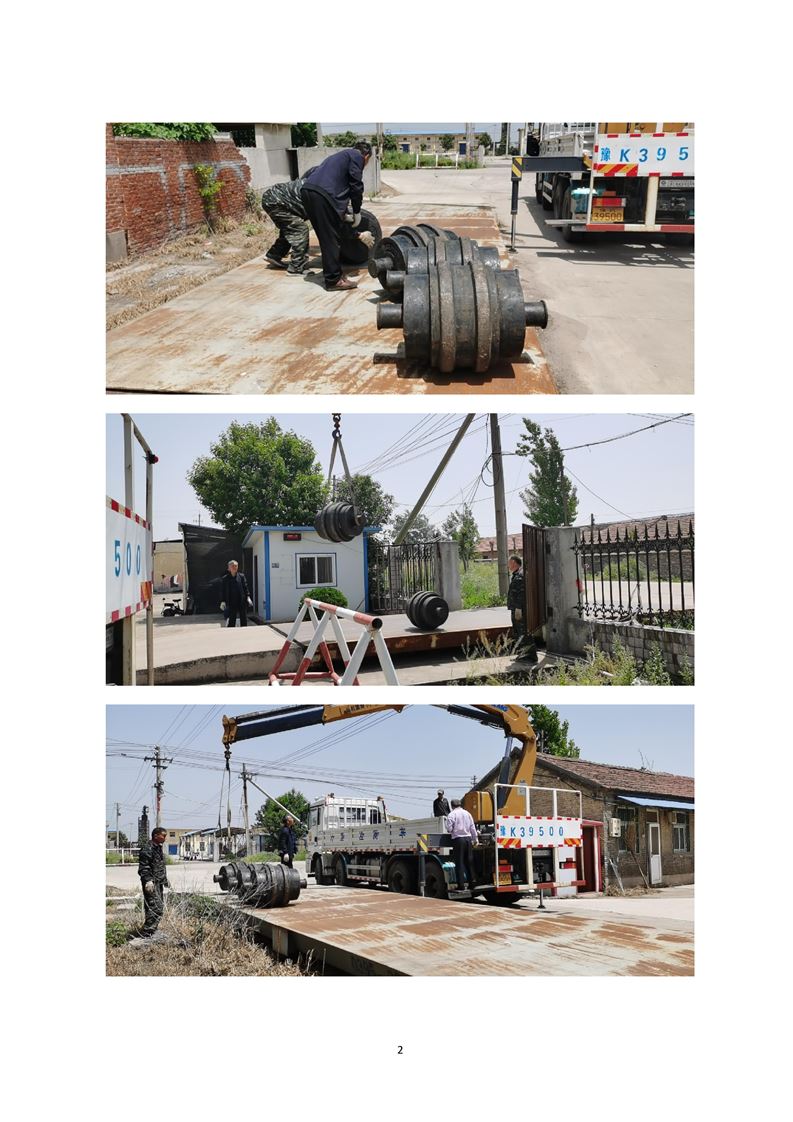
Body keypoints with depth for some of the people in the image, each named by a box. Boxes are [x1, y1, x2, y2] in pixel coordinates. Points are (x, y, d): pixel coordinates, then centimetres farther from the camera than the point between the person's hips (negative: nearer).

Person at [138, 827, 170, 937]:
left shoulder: (158, 848, 18)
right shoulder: (147, 848, -14)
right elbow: (143, 867, -20)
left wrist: (165, 881, 31)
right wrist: (148, 880, -29)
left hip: (158, 883, 10)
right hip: (151, 883, -10)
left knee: (160, 906, 13)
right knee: (156, 908, -15)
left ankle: (150, 932, 22)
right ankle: (147, 934, -13)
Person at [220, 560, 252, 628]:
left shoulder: (241, 576, 4)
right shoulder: (226, 578, 2)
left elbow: (245, 587, 3)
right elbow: (223, 591, 3)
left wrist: (248, 597, -8)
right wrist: (223, 601, -3)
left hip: (242, 601, 1)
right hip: (231, 602, -1)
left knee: (244, 620, 7)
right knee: (231, 621, 0)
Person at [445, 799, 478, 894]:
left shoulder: (452, 815, -5)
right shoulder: (467, 813, 11)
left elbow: (449, 829, -10)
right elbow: (473, 828, 14)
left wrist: (451, 831, 12)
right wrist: (475, 839, 21)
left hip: (458, 839, -5)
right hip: (468, 838, 5)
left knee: (459, 863, -2)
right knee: (469, 862, 11)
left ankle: (461, 885, -4)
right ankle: (472, 883, 11)